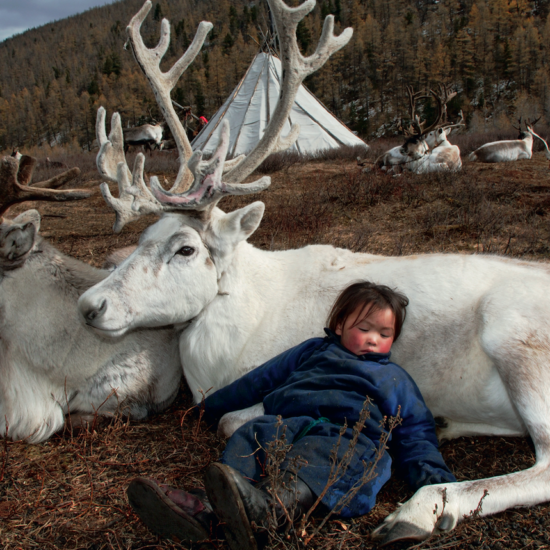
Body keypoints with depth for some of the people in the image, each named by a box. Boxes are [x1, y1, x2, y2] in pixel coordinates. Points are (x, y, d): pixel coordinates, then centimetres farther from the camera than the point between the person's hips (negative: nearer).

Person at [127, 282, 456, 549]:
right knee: (251, 434, -29)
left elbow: (416, 432, 25)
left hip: (352, 438, -3)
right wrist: (213, 406, 34)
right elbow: (260, 380, 35)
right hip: (288, 426, 3)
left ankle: (266, 506, -68)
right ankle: (204, 507, -52)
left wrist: (433, 476, 5)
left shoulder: (395, 379, 33)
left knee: (322, 458, -39)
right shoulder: (314, 351, 34)